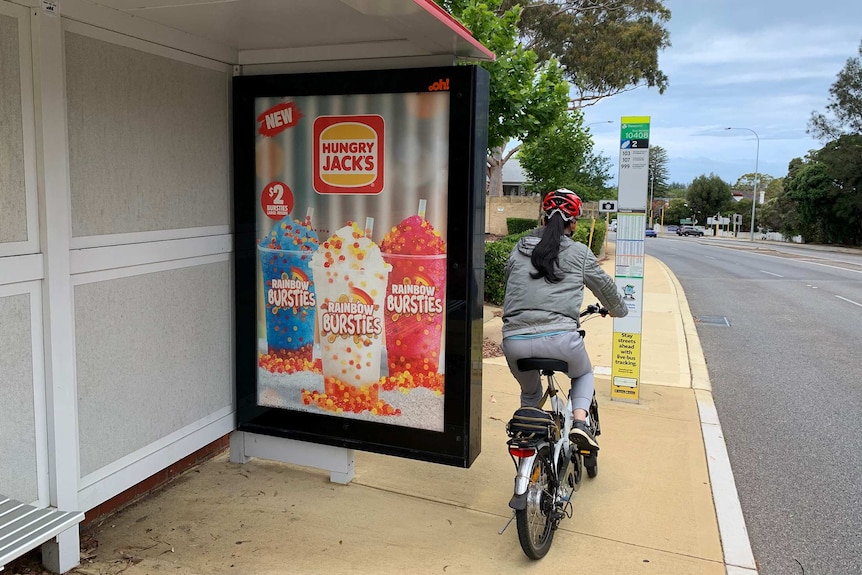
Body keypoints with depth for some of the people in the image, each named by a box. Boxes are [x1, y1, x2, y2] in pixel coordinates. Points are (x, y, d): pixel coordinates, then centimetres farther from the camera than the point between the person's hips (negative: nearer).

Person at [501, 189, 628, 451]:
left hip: (515, 341, 3)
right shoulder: (579, 252, 8)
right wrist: (619, 310, 41)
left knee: (530, 392, 32)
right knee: (584, 374, 30)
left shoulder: (519, 249, 14)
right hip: (560, 338, -2)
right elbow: (606, 287, 20)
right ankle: (580, 422, 7)